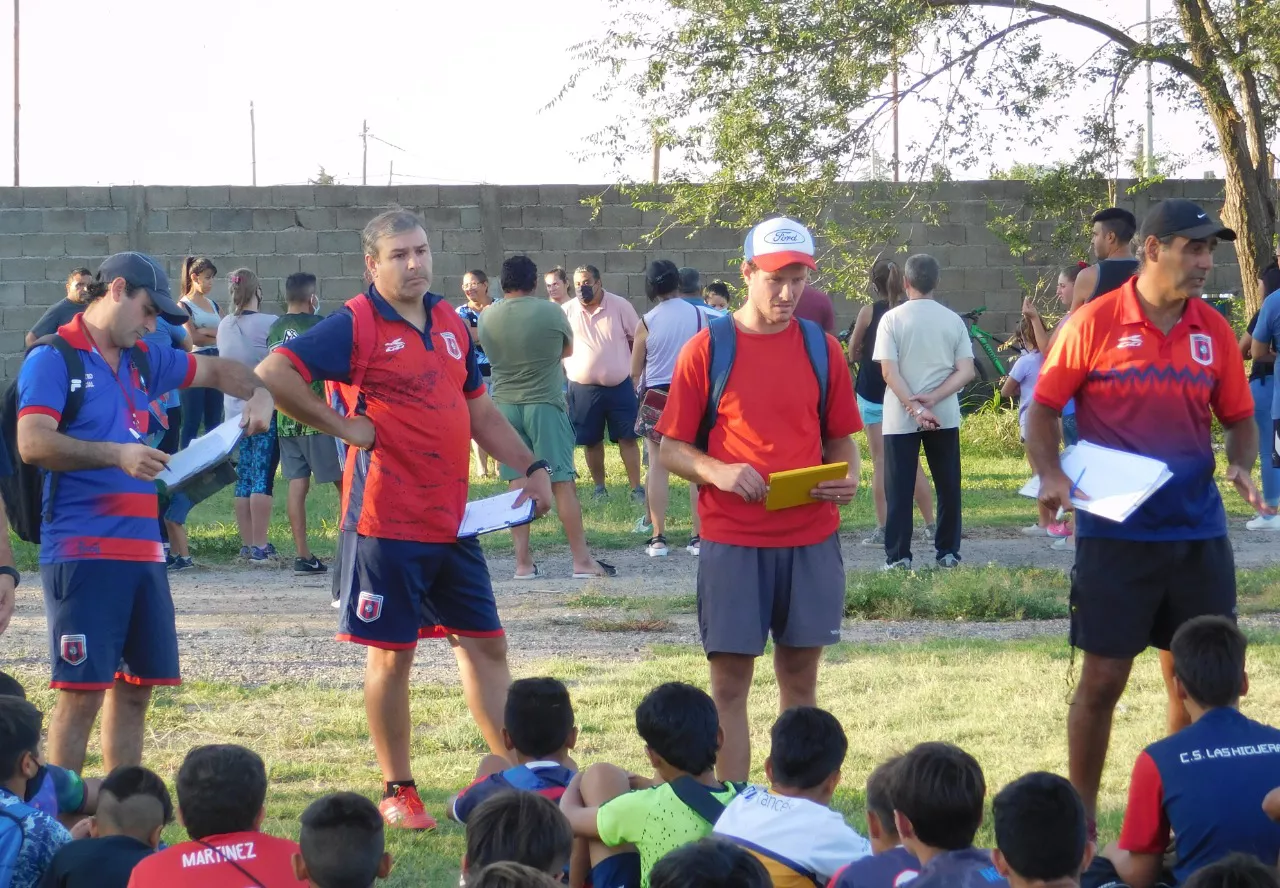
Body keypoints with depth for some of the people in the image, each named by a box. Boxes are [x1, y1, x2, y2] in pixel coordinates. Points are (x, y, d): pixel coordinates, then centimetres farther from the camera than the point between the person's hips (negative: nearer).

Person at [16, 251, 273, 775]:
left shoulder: (142, 361, 16)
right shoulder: (54, 360, -5)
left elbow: (215, 371, 30)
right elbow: (33, 443, -18)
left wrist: (258, 393, 9)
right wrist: (116, 454, -26)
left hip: (142, 549, 8)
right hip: (82, 550, -8)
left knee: (134, 688, 10)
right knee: (82, 691, -9)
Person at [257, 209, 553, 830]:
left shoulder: (451, 324, 11)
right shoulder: (356, 325, -10)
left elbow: (479, 410, 21)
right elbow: (273, 374, -20)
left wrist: (530, 468, 12)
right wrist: (342, 426, -16)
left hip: (452, 520, 7)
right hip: (387, 522, -7)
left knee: (485, 644, 11)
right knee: (391, 655, 2)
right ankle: (397, 792, 13)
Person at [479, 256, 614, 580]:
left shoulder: (487, 317, 0)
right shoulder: (550, 313, -8)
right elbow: (568, 350, 8)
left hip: (505, 405, 3)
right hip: (545, 404, -3)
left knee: (517, 483, 7)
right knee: (563, 482, 0)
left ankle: (523, 562, 5)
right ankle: (581, 560, 1)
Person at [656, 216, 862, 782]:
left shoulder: (821, 349, 7)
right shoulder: (706, 350, -2)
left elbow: (839, 438, 14)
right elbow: (671, 448, 0)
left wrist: (847, 478, -8)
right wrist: (717, 472, -19)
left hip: (810, 538, 3)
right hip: (732, 539, -3)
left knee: (801, 675, 8)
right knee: (730, 680, -2)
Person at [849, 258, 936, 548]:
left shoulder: (868, 313, -9)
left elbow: (853, 354, 0)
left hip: (873, 394, -3)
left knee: (881, 461, -1)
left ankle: (883, 529, -5)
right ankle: (931, 525, 12)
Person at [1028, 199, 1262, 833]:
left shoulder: (1214, 332, 5)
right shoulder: (1095, 322, -6)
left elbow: (1238, 417, 15)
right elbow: (1043, 408, 0)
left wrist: (1242, 465, -5)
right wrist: (1050, 475, -16)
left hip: (1197, 531, 4)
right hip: (1115, 533, -4)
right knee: (1102, 678, 0)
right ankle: (1080, 822, 13)